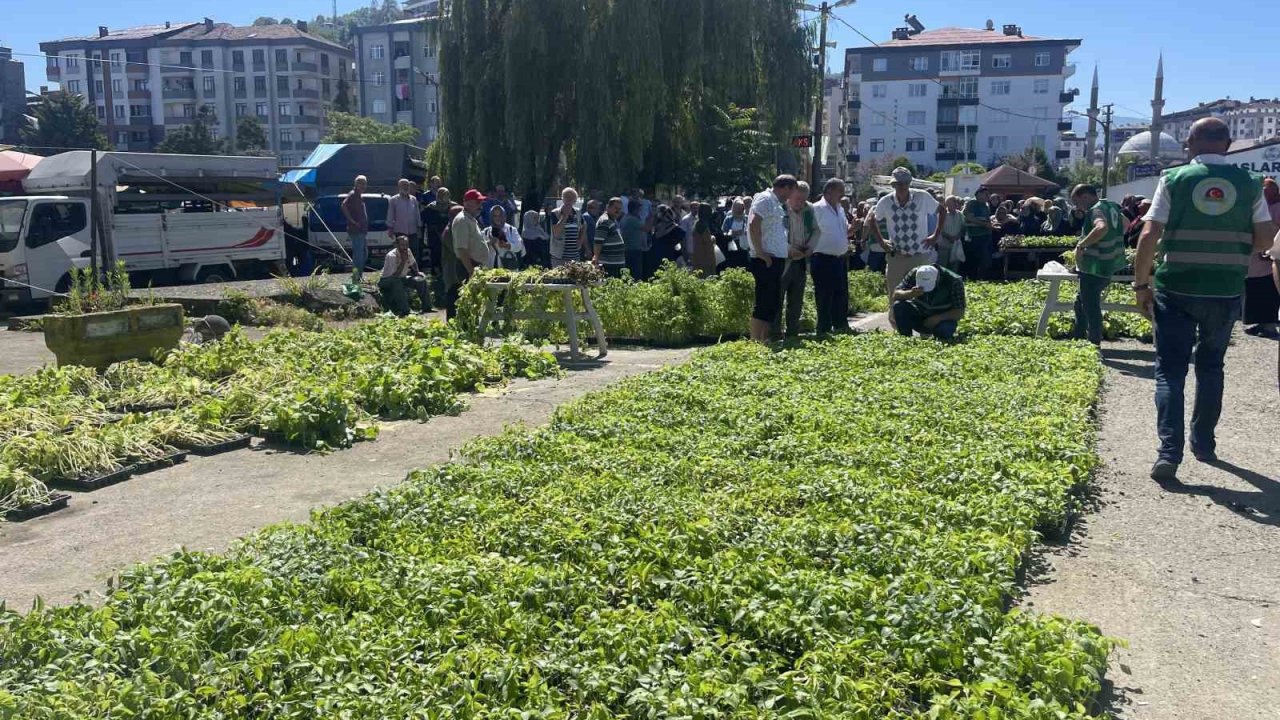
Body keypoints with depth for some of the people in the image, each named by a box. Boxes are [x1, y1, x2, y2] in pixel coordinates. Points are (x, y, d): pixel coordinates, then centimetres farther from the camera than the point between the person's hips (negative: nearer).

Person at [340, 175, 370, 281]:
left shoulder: (360, 196, 19)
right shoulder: (352, 195, -9)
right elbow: (344, 205, -27)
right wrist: (352, 220, -23)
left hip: (363, 231, 10)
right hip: (356, 231, -10)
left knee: (364, 254, 15)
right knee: (358, 254, -10)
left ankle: (359, 275, 23)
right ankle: (356, 277, -8)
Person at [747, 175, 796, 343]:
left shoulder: (776, 203, 21)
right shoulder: (765, 199, -9)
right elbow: (753, 225, -22)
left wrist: (792, 250, 21)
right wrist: (760, 252, -21)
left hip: (776, 259, 10)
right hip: (766, 260, -10)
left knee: (773, 303, 13)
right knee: (764, 304, -9)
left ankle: (764, 339, 20)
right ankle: (755, 342, -6)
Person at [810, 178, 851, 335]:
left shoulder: (840, 209, 15)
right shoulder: (817, 209, -10)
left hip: (840, 258, 8)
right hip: (824, 260, -8)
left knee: (841, 295, 14)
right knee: (824, 298, -2)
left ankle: (841, 327, 25)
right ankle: (824, 330, 6)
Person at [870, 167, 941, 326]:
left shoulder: (923, 197, -8)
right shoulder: (885, 202, -4)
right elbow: (873, 221, 15)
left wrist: (936, 235, 1)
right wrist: (882, 240, 4)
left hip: (922, 255, -2)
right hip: (896, 257, 2)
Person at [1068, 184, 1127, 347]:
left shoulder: (1096, 209, -18)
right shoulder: (1112, 206, 11)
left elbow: (1102, 228, -39)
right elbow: (1125, 222, 29)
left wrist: (1080, 246, -30)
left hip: (1095, 267, -10)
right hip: (1110, 265, 10)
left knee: (1090, 307, -3)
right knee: (1081, 302, 21)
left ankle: (1094, 344, 2)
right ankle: (1080, 338, 27)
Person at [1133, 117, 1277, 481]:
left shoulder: (1174, 179, -6)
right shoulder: (1248, 184, 1)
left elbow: (1149, 237, -11)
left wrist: (1141, 284, -4)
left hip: (1176, 289, -2)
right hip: (1226, 291, 3)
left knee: (1170, 370, 2)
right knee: (1210, 366, 19)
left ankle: (1169, 452, -9)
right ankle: (1204, 444, 27)